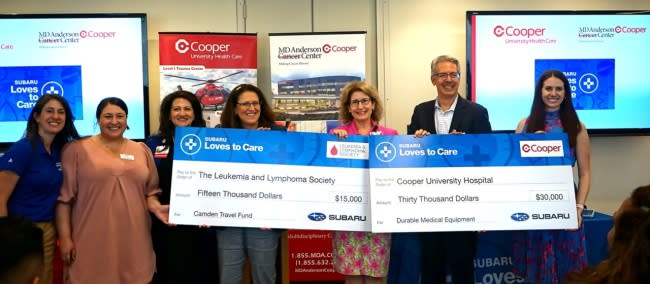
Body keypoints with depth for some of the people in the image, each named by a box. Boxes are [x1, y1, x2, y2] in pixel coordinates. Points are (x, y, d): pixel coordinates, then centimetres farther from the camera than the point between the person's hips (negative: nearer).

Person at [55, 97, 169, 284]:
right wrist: (65, 238, -4)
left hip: (133, 241, 3)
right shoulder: (77, 149, 1)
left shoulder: (142, 150, 12)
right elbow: (64, 197, 0)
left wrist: (157, 207, -5)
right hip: (92, 242, -3)